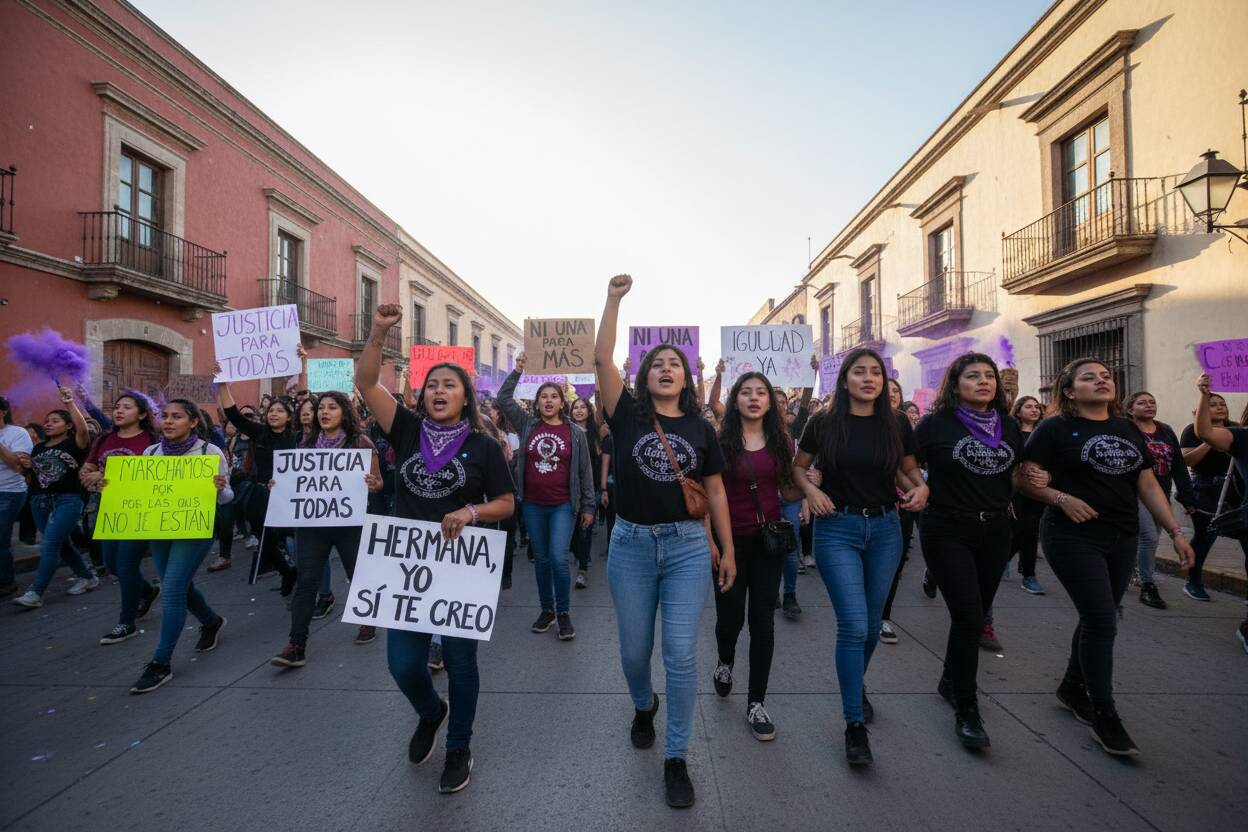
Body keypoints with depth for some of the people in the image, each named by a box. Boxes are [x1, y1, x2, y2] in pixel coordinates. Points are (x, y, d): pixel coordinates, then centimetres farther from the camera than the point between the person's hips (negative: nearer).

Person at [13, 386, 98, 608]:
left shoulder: (74, 444, -4)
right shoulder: (38, 448, 15)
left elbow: (83, 428, -27)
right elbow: (32, 475, 22)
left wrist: (70, 404, -33)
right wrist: (27, 466, 0)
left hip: (68, 500, -8)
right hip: (39, 501, 8)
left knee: (49, 544, -12)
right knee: (61, 543, 13)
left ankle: (36, 593, -7)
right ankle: (88, 577, 26)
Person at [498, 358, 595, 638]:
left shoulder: (575, 433, -2)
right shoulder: (527, 425, 4)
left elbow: (585, 471, 1)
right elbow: (504, 398, 3)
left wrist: (588, 507, 1)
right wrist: (517, 371, -4)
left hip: (563, 505, -3)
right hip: (533, 505, 3)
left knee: (558, 559, -10)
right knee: (541, 559, 12)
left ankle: (564, 613, 9)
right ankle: (547, 610, 28)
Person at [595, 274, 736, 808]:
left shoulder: (700, 428, 4)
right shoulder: (628, 415, -1)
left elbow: (715, 491, 7)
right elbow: (602, 360, -11)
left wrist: (728, 550, 7)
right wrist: (614, 299, -11)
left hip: (688, 547, 0)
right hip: (631, 545, 0)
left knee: (681, 654, 0)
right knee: (634, 651, 14)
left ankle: (676, 758, 19)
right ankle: (643, 707, 48)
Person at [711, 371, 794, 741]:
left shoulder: (781, 441, 4)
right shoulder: (721, 442, -6)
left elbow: (789, 486, 14)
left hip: (768, 540, 2)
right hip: (730, 540, -2)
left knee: (762, 619, 4)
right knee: (730, 615, 9)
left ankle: (756, 702, 20)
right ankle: (725, 662, 44)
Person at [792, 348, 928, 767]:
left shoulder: (897, 423, 0)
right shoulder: (824, 423, -4)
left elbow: (909, 468, 13)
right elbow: (797, 466, 8)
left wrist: (920, 487, -8)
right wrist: (810, 489, -11)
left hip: (885, 529, 3)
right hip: (837, 529, -3)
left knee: (871, 624, 15)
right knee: (853, 625, -9)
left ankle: (855, 684, 44)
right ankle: (854, 725, 5)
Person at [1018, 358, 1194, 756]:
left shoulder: (1128, 430, 10)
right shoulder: (1055, 429, -7)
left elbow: (1148, 485, 11)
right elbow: (1023, 477, -9)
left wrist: (1176, 532, 7)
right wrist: (1062, 499, -21)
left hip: (1122, 540, 6)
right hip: (1074, 538, -6)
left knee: (1097, 618, 14)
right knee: (1102, 621, -7)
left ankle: (1073, 687, 32)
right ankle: (1104, 716, 7)